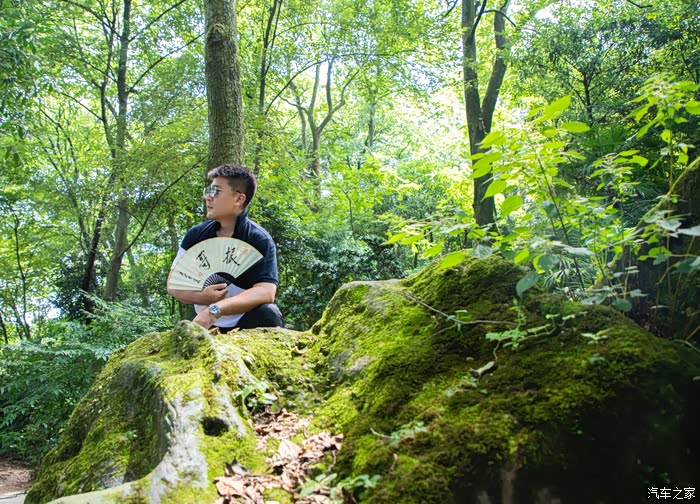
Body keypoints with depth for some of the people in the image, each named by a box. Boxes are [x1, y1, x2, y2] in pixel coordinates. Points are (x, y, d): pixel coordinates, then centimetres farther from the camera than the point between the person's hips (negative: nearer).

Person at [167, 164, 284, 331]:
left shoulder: (260, 240, -14)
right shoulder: (196, 234, 1)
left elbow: (266, 292, -26)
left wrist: (215, 310, -37)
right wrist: (200, 297, -17)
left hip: (247, 325, -4)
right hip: (206, 326, 5)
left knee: (268, 314, -32)